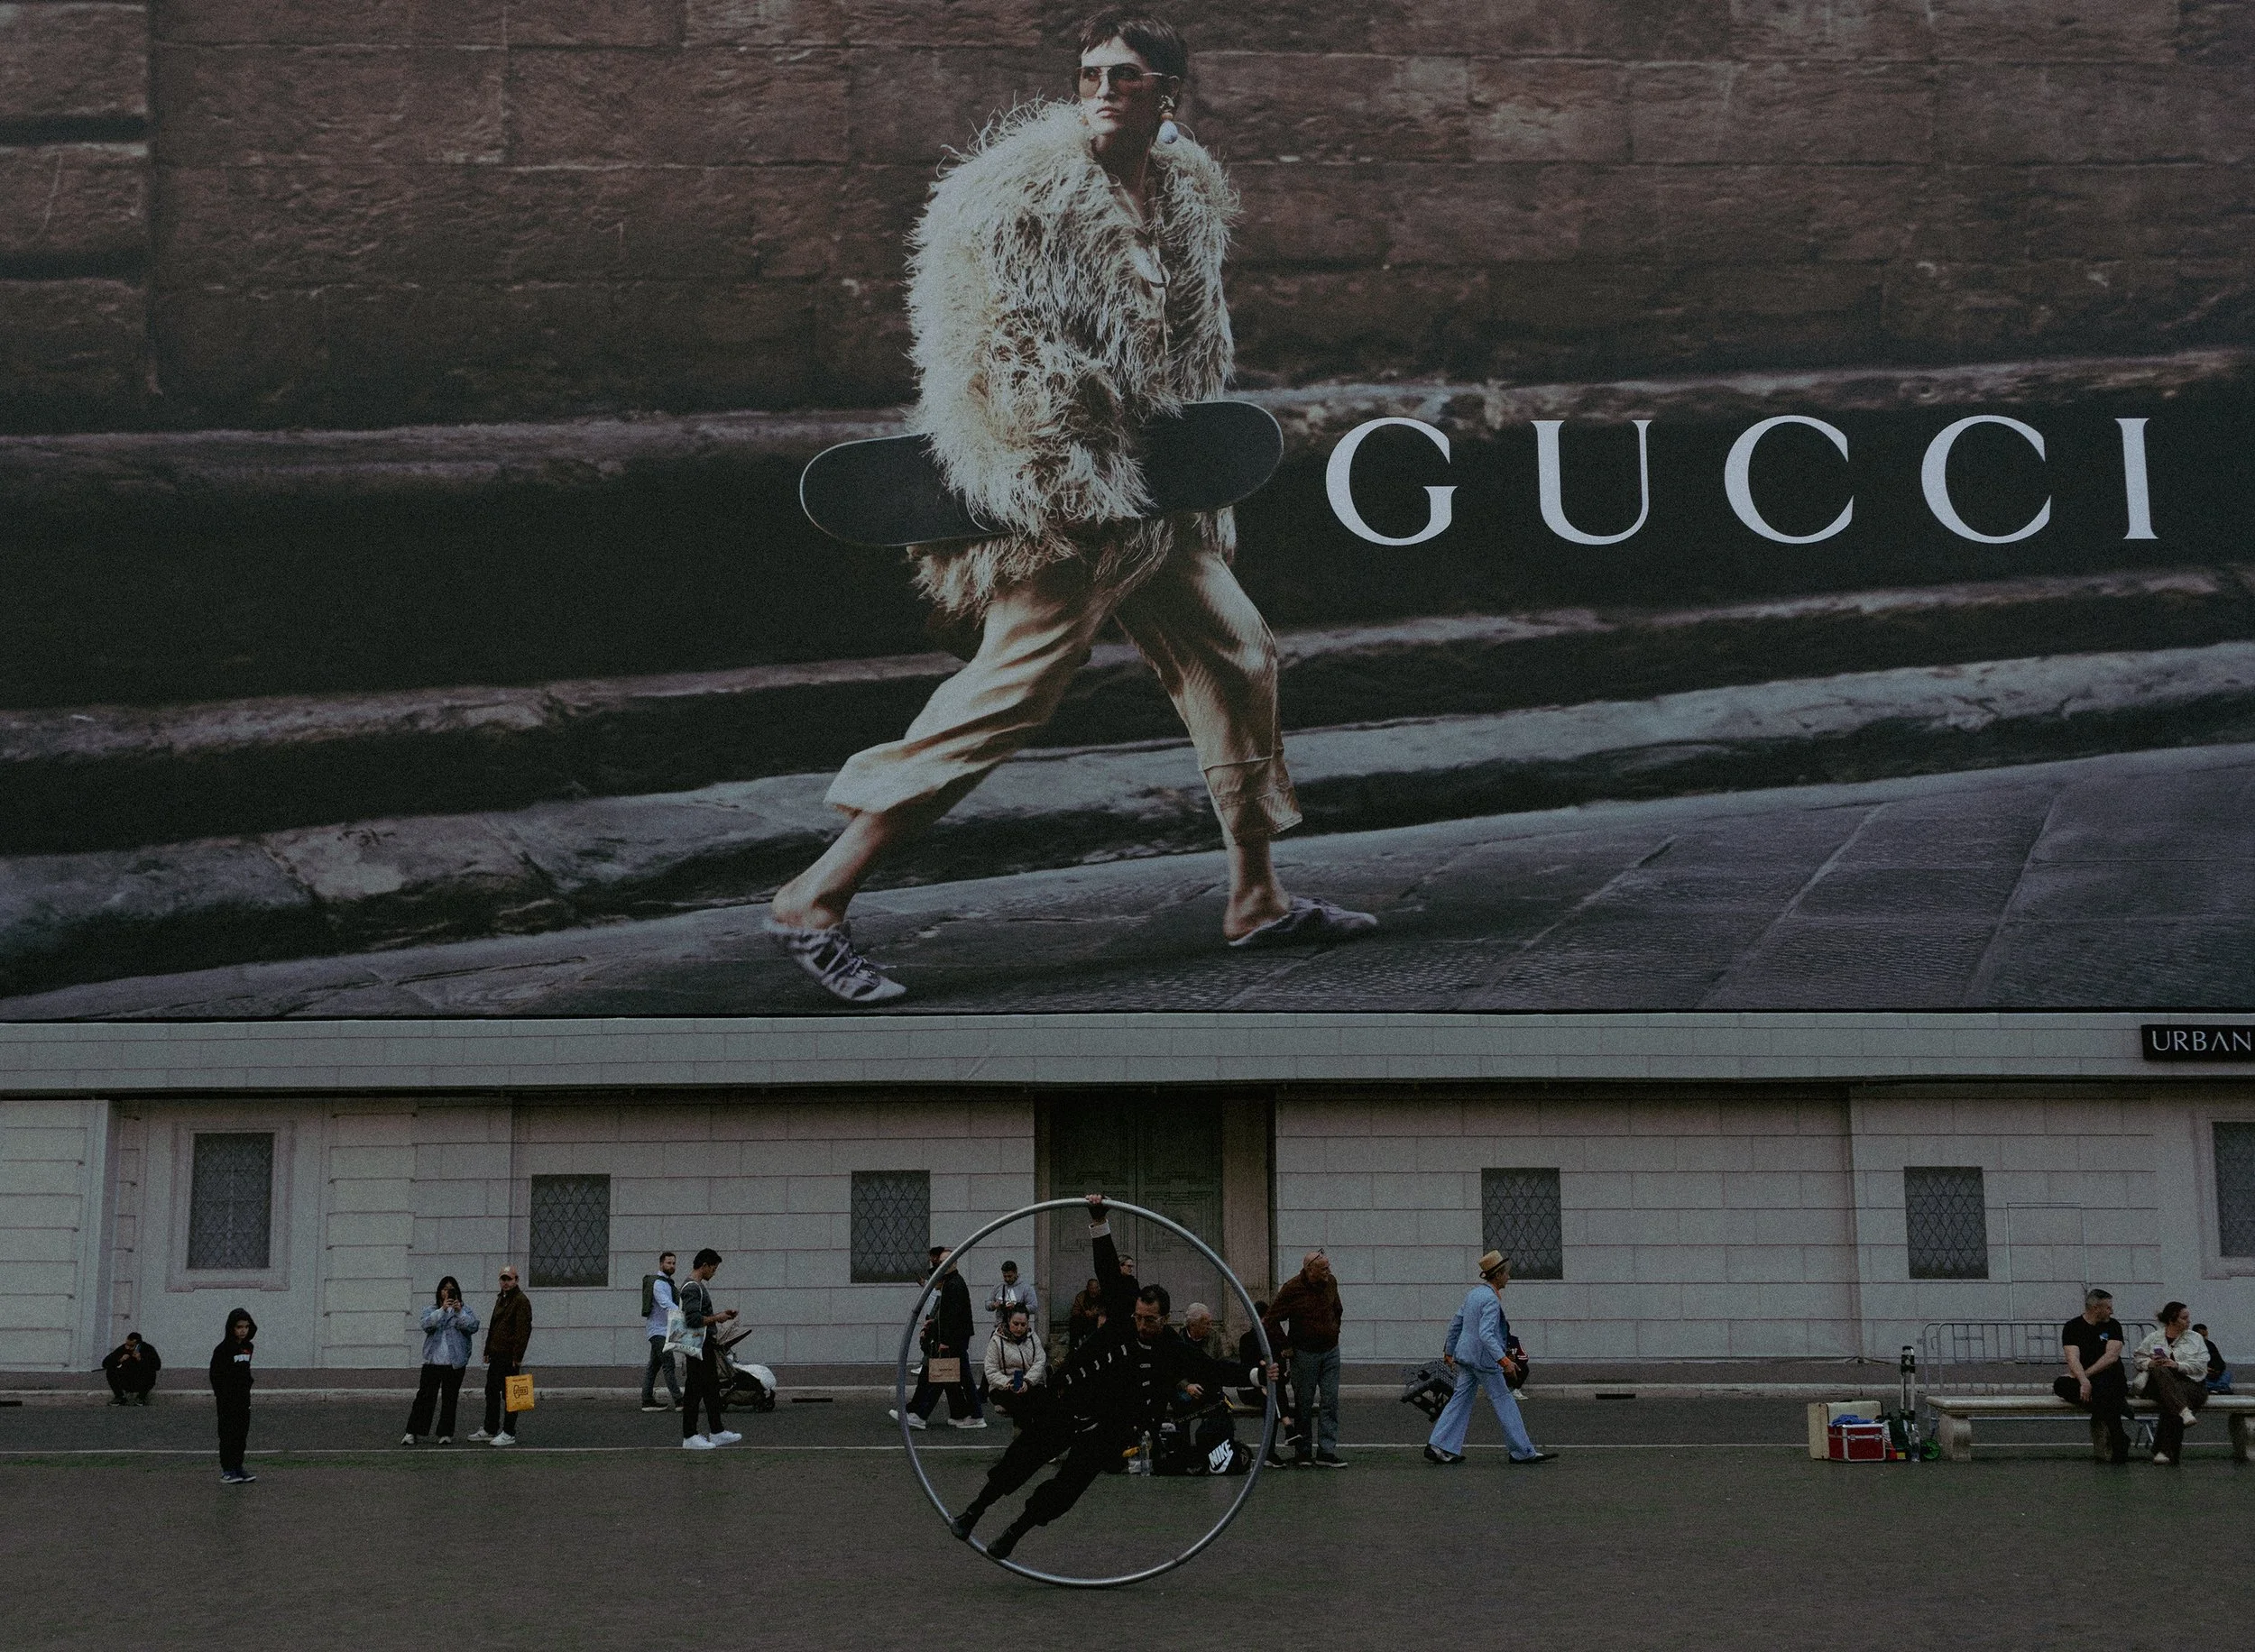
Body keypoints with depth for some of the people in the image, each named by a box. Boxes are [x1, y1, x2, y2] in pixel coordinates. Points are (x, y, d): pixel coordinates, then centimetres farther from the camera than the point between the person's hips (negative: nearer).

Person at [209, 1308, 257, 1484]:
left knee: (242, 1434, 8)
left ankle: (238, 1467, 15)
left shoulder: (248, 1347, 9)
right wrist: (219, 1396, -16)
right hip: (227, 1398, -6)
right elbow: (215, 1374, -11)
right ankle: (227, 1470, 1)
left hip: (243, 1397, 6)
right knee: (228, 1434, -3)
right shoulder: (223, 1349, -11)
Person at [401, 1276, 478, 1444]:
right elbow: (427, 1325, -12)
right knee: (425, 1396, -1)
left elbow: (473, 1327, -8)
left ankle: (446, 1433, 11)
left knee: (450, 1398, 4)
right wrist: (442, 1310, -23)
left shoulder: (466, 1309, 8)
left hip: (455, 1362, 0)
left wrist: (459, 1312, -19)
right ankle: (412, 1432, 3)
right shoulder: (431, 1309, 9)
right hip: (433, 1360, 0)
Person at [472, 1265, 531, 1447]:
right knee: (491, 1392, 14)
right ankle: (490, 1430, 24)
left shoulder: (521, 1301, -11)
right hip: (496, 1354, 9)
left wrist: (517, 1356, -21)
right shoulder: (500, 1299, 18)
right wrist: (487, 1351, 20)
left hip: (509, 1356, -9)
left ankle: (509, 1434, 0)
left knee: (509, 1394, -4)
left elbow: (524, 1330, -17)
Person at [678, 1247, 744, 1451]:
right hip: (697, 1347, -11)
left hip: (706, 1345, 11)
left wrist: (722, 1315, 13)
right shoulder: (691, 1288, -17)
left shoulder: (701, 1286, 16)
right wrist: (716, 1319, -15)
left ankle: (716, 1432, 20)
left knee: (712, 1389, 14)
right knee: (695, 1391, -5)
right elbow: (693, 1319, -26)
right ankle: (689, 1437, 1)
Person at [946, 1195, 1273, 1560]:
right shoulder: (1123, 1317, -8)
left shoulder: (1176, 1353, -10)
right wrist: (1099, 1221, -14)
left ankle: (1012, 1534, 17)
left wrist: (1257, 1375, -26)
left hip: (1107, 1432, -1)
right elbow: (1109, 1270, -8)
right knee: (1022, 1458, 1)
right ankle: (972, 1513, 18)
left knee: (1065, 1489, -4)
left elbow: (1214, 1370, -13)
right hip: (1068, 1406, 1)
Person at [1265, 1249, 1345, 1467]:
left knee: (1330, 1402, -1)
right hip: (1305, 1353, -4)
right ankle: (1303, 1451, 16)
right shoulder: (1292, 1289, -15)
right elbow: (1271, 1320, -10)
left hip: (1330, 1351, 5)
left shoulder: (1330, 1283, 2)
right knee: (1304, 1404, 5)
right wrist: (1286, 1345, -8)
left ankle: (1327, 1451, 0)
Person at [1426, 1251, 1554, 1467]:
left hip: (1465, 1355, 9)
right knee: (1503, 1401, 0)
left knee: (1461, 1400, 8)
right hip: (1483, 1358, -9)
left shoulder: (1474, 1293, 11)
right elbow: (1486, 1334, -27)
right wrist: (1504, 1360, -31)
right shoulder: (1491, 1300, -18)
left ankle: (1438, 1447, 2)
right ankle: (1523, 1451, 7)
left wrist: (1450, 1352, 27)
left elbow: (1455, 1324, 18)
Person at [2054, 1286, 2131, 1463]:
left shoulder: (2113, 1326, 8)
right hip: (2082, 1379, 1)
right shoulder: (2073, 1327, 4)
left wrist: (2085, 1375, -16)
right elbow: (2073, 1359, -11)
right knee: (2060, 1385, -32)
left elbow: (2111, 1357, -7)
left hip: (2110, 1378, -1)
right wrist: (2083, 1381, -30)